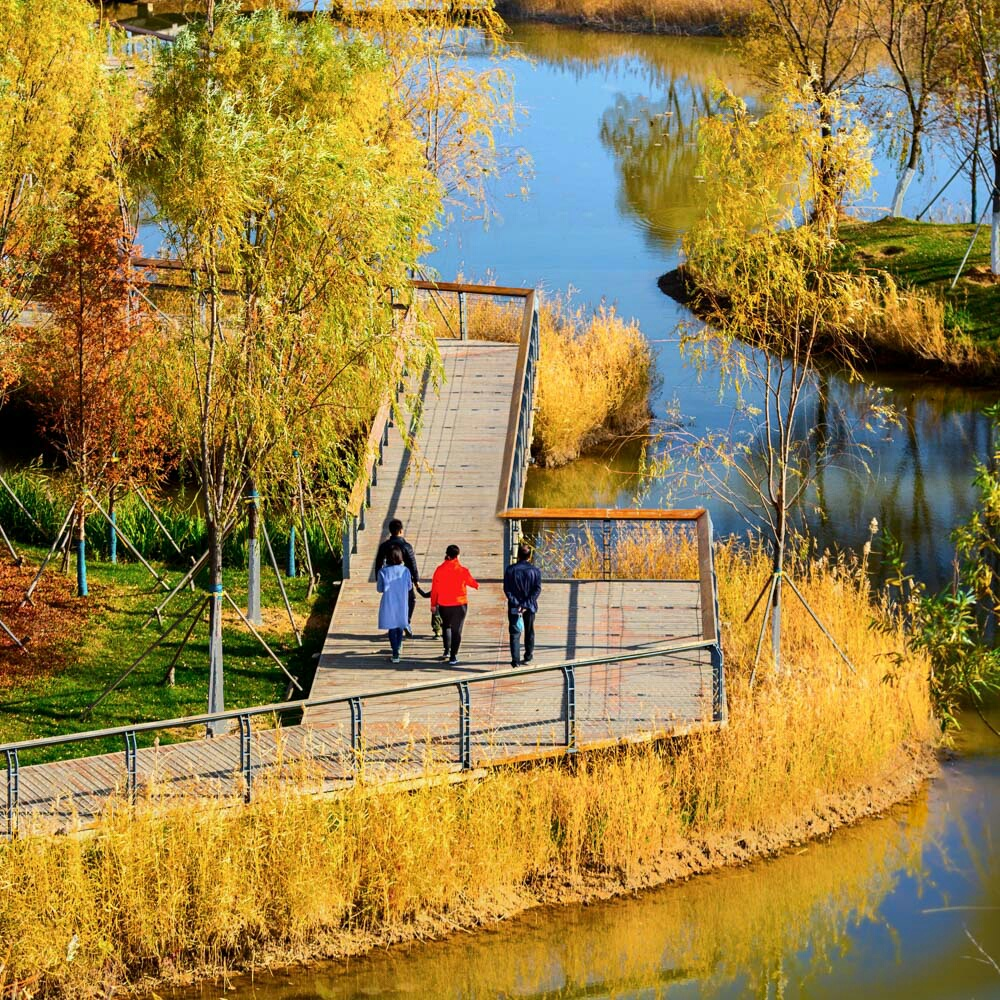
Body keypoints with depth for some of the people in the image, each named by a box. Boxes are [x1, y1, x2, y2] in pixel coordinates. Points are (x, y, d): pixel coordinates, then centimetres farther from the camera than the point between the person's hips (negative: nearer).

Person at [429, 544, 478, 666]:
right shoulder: (462, 571, -12)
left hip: (443, 605, 2)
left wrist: (433, 604, 9)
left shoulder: (440, 570, -8)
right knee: (456, 630, 4)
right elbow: (471, 582, 5)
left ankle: (447, 650, 20)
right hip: (459, 604, -2)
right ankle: (453, 657, 1)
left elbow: (434, 588, -2)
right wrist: (477, 586, 29)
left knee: (446, 626, 25)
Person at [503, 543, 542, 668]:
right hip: (530, 606, 1)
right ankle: (528, 656, 30)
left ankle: (516, 660, -10)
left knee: (515, 633, 1)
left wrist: (516, 604, -13)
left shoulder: (510, 570, -5)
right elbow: (537, 589, -10)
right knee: (529, 632, 20)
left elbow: (507, 589, -9)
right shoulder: (535, 571, -4)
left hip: (514, 606, -1)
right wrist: (526, 604, -14)